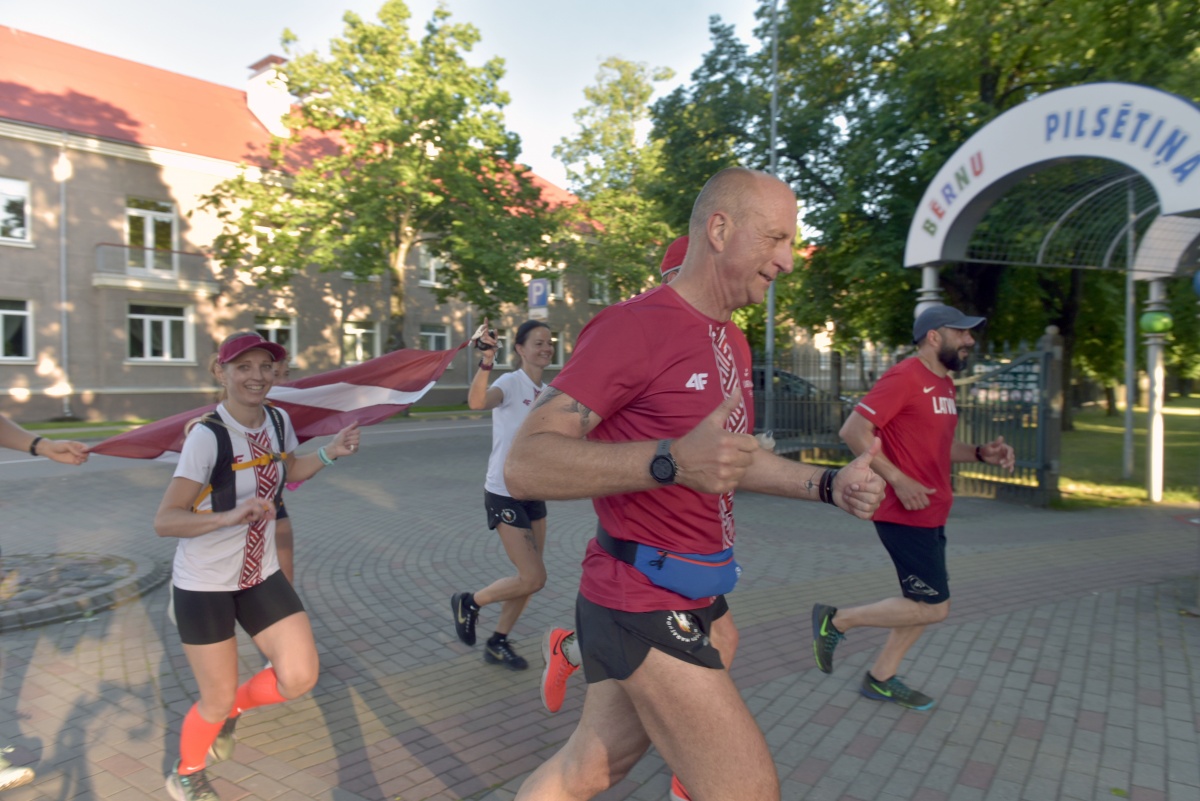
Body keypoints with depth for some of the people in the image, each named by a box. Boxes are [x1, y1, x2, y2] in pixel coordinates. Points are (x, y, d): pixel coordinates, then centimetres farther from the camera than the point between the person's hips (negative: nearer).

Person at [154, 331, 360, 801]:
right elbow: (164, 521, -23)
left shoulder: (278, 420, -3)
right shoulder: (207, 436, -22)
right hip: (204, 584, -5)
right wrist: (230, 516, -38)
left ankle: (232, 709, 28)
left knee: (300, 678, -5)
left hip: (260, 575, 5)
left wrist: (331, 453, 1)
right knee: (217, 700, 5)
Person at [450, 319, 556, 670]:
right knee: (533, 579, -9)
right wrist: (486, 361, -53)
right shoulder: (510, 383, -16)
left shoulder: (548, 393, 7)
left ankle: (498, 643, 28)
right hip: (504, 494, -8)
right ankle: (469, 602, 15)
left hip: (534, 494, 8)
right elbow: (477, 401, -39)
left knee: (529, 578, 11)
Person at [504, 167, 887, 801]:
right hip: (644, 607, -9)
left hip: (683, 602, 9)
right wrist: (671, 462, -36)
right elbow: (525, 464, -23)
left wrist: (828, 485, 10)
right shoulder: (634, 325, -17)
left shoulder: (731, 342, 14)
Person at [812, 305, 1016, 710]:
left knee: (928, 602, 14)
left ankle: (881, 678, 27)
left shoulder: (944, 384, 14)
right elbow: (853, 430, -22)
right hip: (905, 515, -10)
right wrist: (898, 480, -24)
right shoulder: (904, 378, -16)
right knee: (933, 607, -6)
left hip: (930, 515, 10)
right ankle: (836, 620, 6)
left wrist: (981, 453, 7)